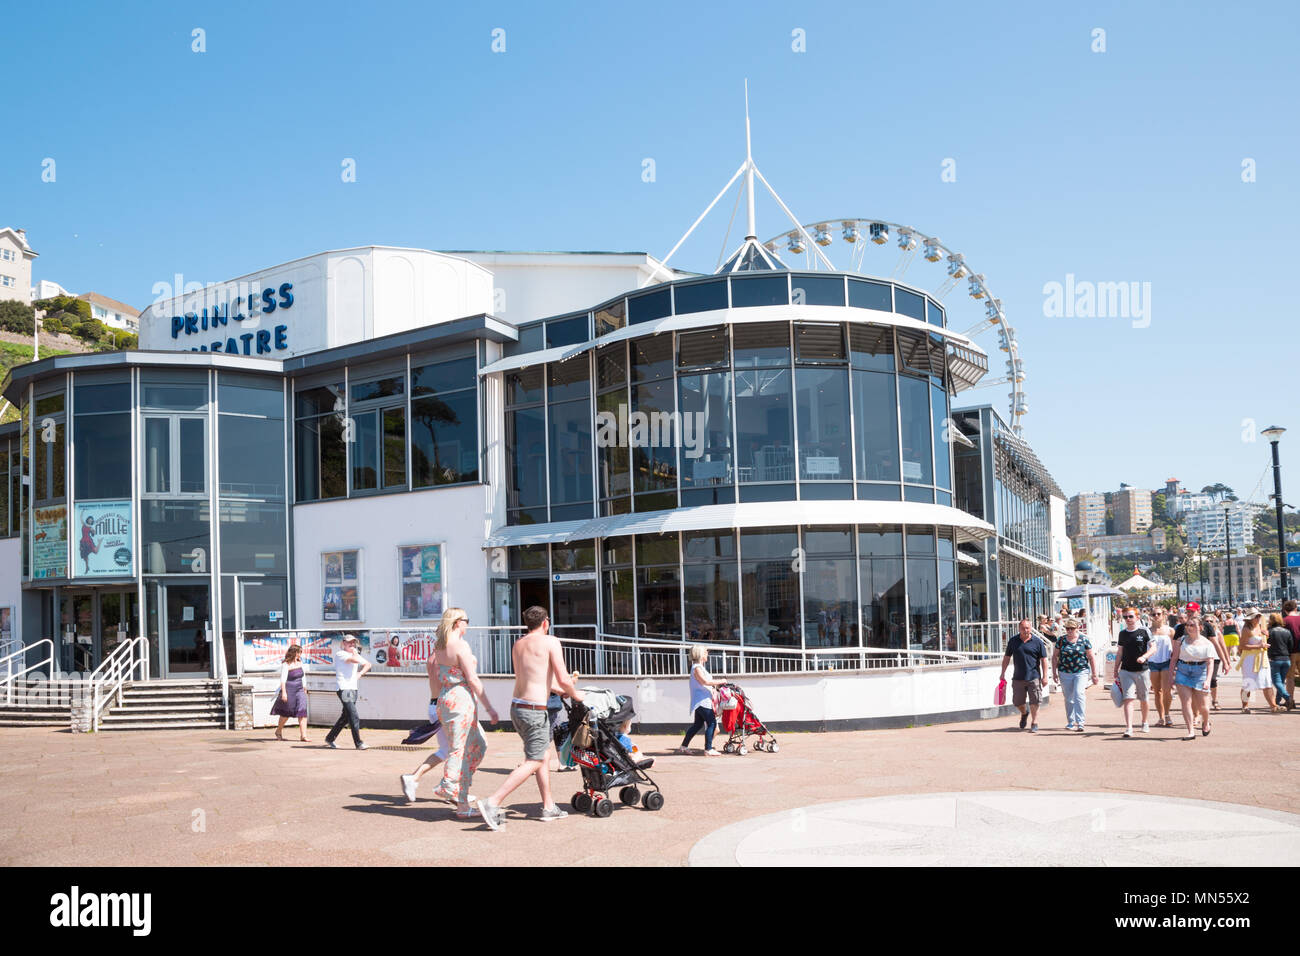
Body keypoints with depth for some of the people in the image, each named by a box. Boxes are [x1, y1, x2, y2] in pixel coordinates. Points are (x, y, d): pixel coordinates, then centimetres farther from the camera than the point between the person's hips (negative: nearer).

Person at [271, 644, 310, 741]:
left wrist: (304, 689, 27)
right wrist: (284, 692, -27)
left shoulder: (300, 662, 8)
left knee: (302, 712, -10)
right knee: (286, 712, 10)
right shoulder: (286, 664, -12)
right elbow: (283, 679, -19)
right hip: (289, 691, -5)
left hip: (299, 690, 5)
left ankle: (303, 735, -13)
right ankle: (279, 731, 35)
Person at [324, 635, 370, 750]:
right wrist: (354, 651, -3)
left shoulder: (354, 654, 19)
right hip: (344, 689, -9)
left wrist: (361, 673, 7)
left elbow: (367, 664, 25)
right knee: (354, 718, -13)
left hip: (353, 689, 9)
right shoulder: (340, 654, -8)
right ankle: (358, 743, -11)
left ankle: (330, 739, 26)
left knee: (345, 717, 14)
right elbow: (357, 660, -22)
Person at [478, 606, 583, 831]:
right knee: (533, 762, -3)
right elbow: (563, 679, -12)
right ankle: (492, 803, -12)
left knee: (542, 755, 19)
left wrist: (563, 690, 35)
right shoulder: (550, 642, -7)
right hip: (534, 711, -8)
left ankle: (549, 807, 23)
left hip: (516, 707, 8)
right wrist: (574, 694, 8)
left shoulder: (518, 644, 15)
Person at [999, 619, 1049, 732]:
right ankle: (1024, 713, 40)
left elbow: (1044, 659, 0)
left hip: (1034, 677, -3)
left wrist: (1045, 676, -5)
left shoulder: (1038, 642, -2)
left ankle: (1034, 724, 7)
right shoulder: (1013, 641, 6)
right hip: (1018, 677, 3)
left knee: (1034, 703, -4)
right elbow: (1007, 657, 13)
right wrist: (1003, 673, 12)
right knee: (1017, 702, 9)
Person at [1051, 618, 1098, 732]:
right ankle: (1070, 722, 22)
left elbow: (1091, 658, 6)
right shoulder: (1061, 641, 6)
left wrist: (1094, 674, 4)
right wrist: (1054, 671, 8)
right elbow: (1055, 656, 13)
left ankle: (1080, 723, -17)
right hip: (1065, 673, 3)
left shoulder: (1084, 641, 2)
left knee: (1079, 695, -17)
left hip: (1081, 672, -3)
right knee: (1068, 698, 8)